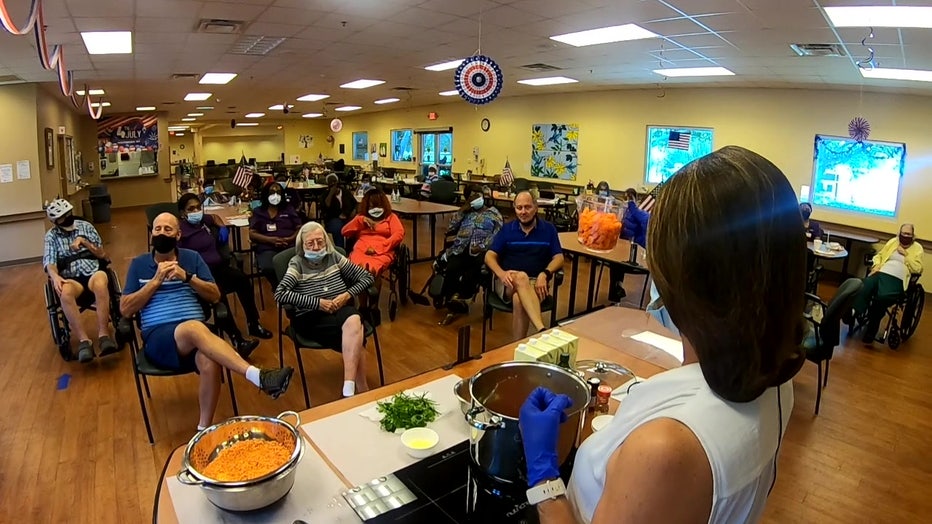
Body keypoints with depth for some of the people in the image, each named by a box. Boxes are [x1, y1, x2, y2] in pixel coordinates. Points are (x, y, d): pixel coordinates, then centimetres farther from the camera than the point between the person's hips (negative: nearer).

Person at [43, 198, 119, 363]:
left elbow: (102, 254, 11)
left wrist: (83, 241, -4)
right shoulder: (51, 236, 12)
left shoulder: (86, 226, 14)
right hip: (71, 279, 0)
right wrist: (55, 276, -23)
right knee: (65, 293, -37)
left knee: (100, 283, -39)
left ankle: (104, 335, -40)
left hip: (93, 272, 0)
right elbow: (50, 264, -1)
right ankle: (84, 340, -36)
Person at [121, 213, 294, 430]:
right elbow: (125, 309, 6)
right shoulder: (138, 264, 14)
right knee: (194, 328, -39)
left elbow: (215, 296, 9)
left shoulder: (192, 257, 16)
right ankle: (259, 377, -51)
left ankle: (204, 429, -17)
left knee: (210, 363, -35)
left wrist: (187, 276, -5)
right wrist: (156, 280, -4)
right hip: (158, 337, -1)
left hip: (194, 333, 2)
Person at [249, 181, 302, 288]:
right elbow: (252, 234, 7)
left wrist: (291, 239, -9)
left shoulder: (289, 209, 21)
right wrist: (271, 240, -10)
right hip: (267, 249, 0)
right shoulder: (258, 212, 18)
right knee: (269, 268, -37)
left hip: (291, 246, 1)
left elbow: (300, 229, 13)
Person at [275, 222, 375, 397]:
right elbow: (280, 294, -14)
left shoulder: (334, 257, 11)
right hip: (311, 317, -3)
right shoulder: (297, 263, 2)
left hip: (341, 309, 3)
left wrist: (347, 295, -6)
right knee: (355, 337, -33)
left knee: (354, 320, -35)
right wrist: (317, 302, -18)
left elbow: (367, 277, 12)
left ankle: (349, 390, -34)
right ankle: (361, 389, -24)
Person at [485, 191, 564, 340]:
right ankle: (542, 330, -51)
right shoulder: (506, 229, 12)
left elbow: (559, 258, 6)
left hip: (536, 282, 0)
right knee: (521, 277, -38)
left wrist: (544, 274, -16)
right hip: (509, 282, 0)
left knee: (519, 300, -37)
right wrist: (501, 274, -17)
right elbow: (490, 256, 5)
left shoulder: (548, 229, 11)